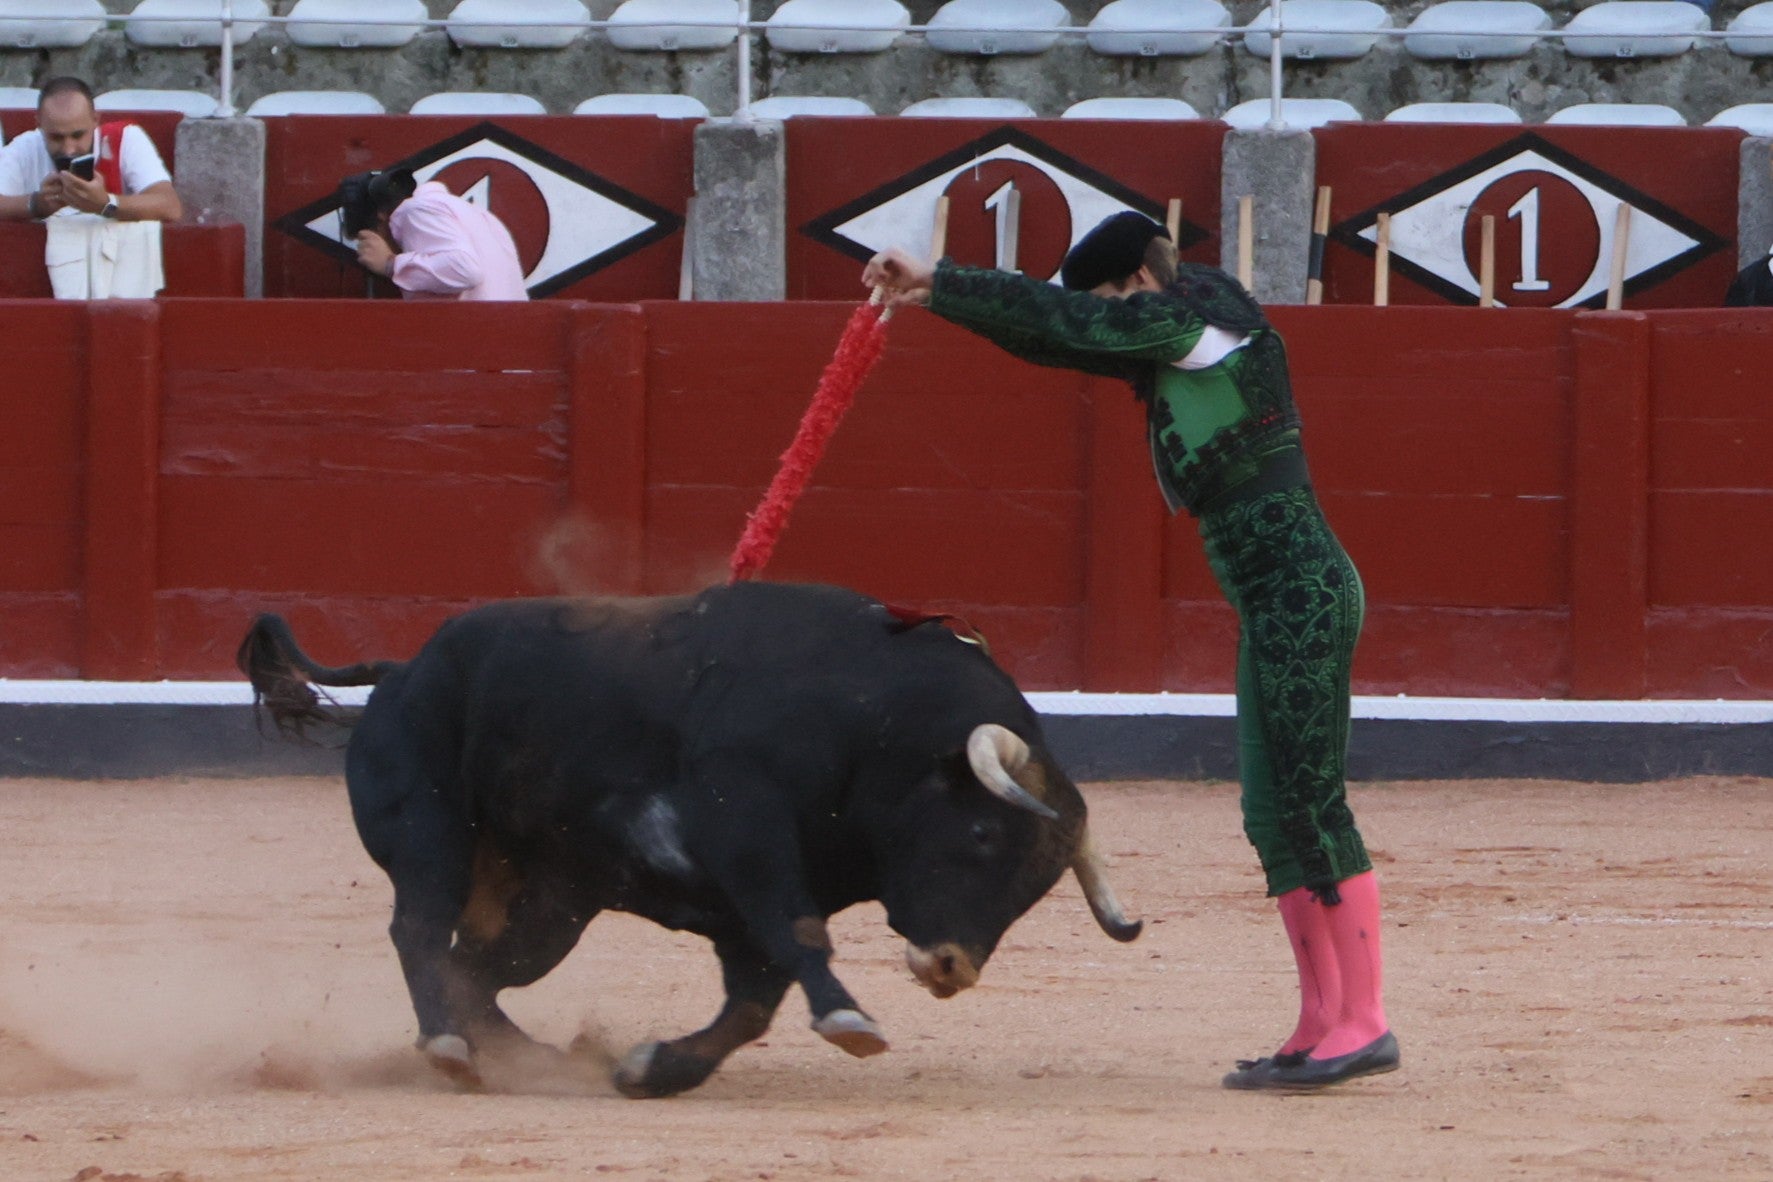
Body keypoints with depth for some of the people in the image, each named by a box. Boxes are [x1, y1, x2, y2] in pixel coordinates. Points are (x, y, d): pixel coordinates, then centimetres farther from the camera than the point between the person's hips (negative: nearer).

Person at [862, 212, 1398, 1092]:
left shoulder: (1201, 320, -7)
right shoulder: (1173, 346, 19)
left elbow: (1061, 318, -11)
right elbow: (1060, 339, 24)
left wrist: (936, 284, -5)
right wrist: (935, 296, 18)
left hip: (1302, 589, -10)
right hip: (1271, 601, 10)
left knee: (1311, 801, -12)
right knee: (1273, 814, 9)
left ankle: (1364, 1023, -13)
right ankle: (1322, 1028, 9)